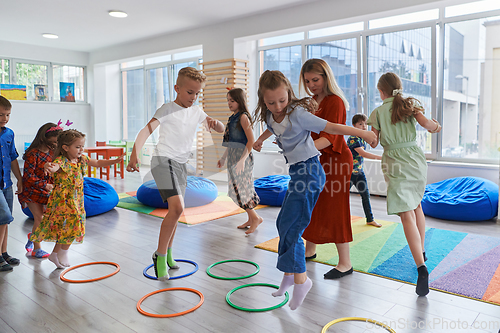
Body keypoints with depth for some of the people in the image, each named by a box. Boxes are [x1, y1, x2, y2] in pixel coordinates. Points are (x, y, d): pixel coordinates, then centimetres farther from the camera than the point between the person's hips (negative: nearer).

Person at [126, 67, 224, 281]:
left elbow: (221, 130, 9)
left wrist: (215, 123, -16)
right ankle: (160, 255, -6)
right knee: (177, 207, -22)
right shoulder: (167, 110, -8)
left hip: (181, 163, 7)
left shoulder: (196, 111, 11)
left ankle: (168, 253, 32)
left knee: (175, 210, 14)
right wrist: (134, 154, -37)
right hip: (164, 160, -7)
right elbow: (146, 130, -20)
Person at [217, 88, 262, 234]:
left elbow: (251, 140, -18)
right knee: (238, 190, 11)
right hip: (233, 157, 9)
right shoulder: (232, 118, 14)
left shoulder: (243, 117, -11)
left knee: (241, 190, -5)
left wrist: (242, 159, -24)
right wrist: (223, 157, 20)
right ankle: (251, 219, 21)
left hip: (242, 157, -9)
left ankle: (256, 218, 9)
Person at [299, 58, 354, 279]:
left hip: (335, 160, -9)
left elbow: (328, 138, -26)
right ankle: (309, 250, 35)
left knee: (333, 211, -5)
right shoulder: (311, 101, 12)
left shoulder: (335, 102, -15)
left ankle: (345, 263, 7)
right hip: (315, 160, 9)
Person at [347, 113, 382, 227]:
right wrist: (381, 157, -31)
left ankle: (370, 219, 21)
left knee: (366, 195, 10)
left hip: (359, 171, 8)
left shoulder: (363, 138, 7)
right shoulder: (353, 139, -20)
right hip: (349, 171, -8)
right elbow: (363, 153, -29)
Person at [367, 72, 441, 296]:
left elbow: (373, 143, 2)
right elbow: (426, 123, -11)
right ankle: (421, 251, 34)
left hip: (395, 164, -4)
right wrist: (435, 126, 12)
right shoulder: (410, 104, 6)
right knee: (416, 205, 26)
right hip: (416, 159, 4)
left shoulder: (378, 112, 0)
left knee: (407, 215, -10)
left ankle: (421, 267, -22)